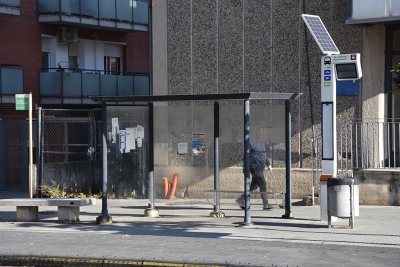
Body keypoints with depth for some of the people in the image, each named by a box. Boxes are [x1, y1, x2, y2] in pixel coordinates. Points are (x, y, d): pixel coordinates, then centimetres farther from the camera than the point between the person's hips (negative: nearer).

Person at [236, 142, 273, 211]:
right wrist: (245, 170, -11)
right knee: (263, 185, -8)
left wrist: (268, 164, 17)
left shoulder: (262, 144, 14)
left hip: (261, 168, 9)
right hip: (255, 168, -9)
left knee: (254, 186, 14)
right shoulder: (251, 144, -10)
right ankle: (266, 205, -3)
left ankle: (241, 200, 23)